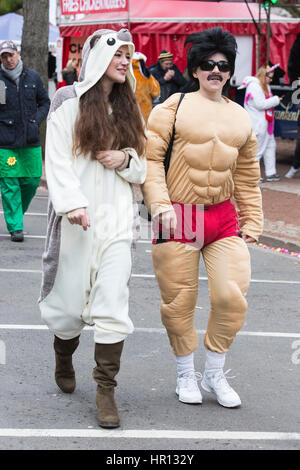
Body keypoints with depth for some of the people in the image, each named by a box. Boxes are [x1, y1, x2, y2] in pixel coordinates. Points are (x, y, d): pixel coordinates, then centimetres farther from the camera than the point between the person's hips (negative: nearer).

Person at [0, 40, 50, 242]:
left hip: (31, 141, 3)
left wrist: (36, 120, 1)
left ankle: (18, 213, 28)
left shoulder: (33, 77, 7)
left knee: (32, 181, 5)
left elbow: (45, 102, 16)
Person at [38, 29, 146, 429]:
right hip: (76, 217, -3)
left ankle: (106, 391, -3)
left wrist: (126, 159, -3)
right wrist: (72, 202, -20)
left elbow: (143, 167, 20)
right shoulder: (70, 102, 1)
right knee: (70, 299, 5)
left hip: (117, 219, 3)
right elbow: (57, 159, -7)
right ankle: (64, 357, 37)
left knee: (113, 305, -8)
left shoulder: (128, 108, 16)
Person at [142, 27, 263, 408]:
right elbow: (149, 157, -5)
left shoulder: (241, 118, 13)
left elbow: (247, 175, 20)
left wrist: (252, 222, 17)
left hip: (224, 218, 4)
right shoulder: (174, 107, -2)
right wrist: (159, 204, -16)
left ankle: (215, 374, 15)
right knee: (179, 302, 4)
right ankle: (185, 375, 23)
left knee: (232, 297, -4)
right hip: (178, 216, -4)